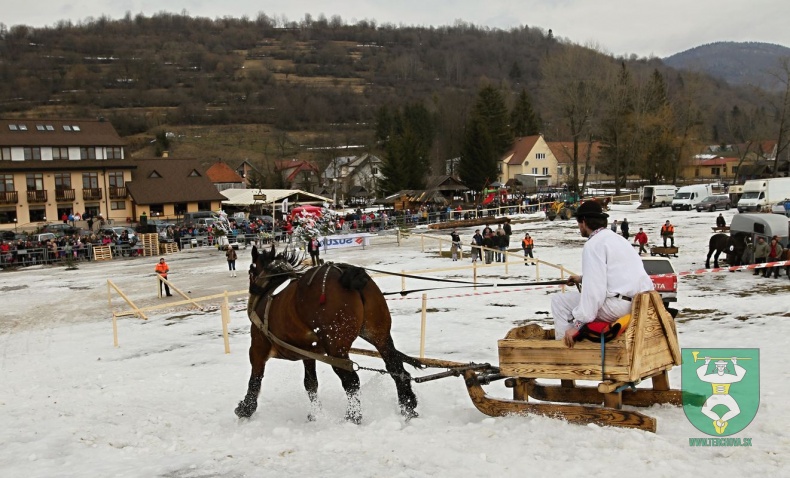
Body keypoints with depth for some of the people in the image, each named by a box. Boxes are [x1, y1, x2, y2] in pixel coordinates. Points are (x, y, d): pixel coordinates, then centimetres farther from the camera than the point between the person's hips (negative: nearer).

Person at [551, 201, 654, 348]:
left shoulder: (593, 244, -8)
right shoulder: (617, 238, 21)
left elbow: (593, 288, -17)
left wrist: (578, 324, -16)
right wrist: (582, 278, 52)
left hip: (620, 306, -10)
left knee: (559, 301, 3)